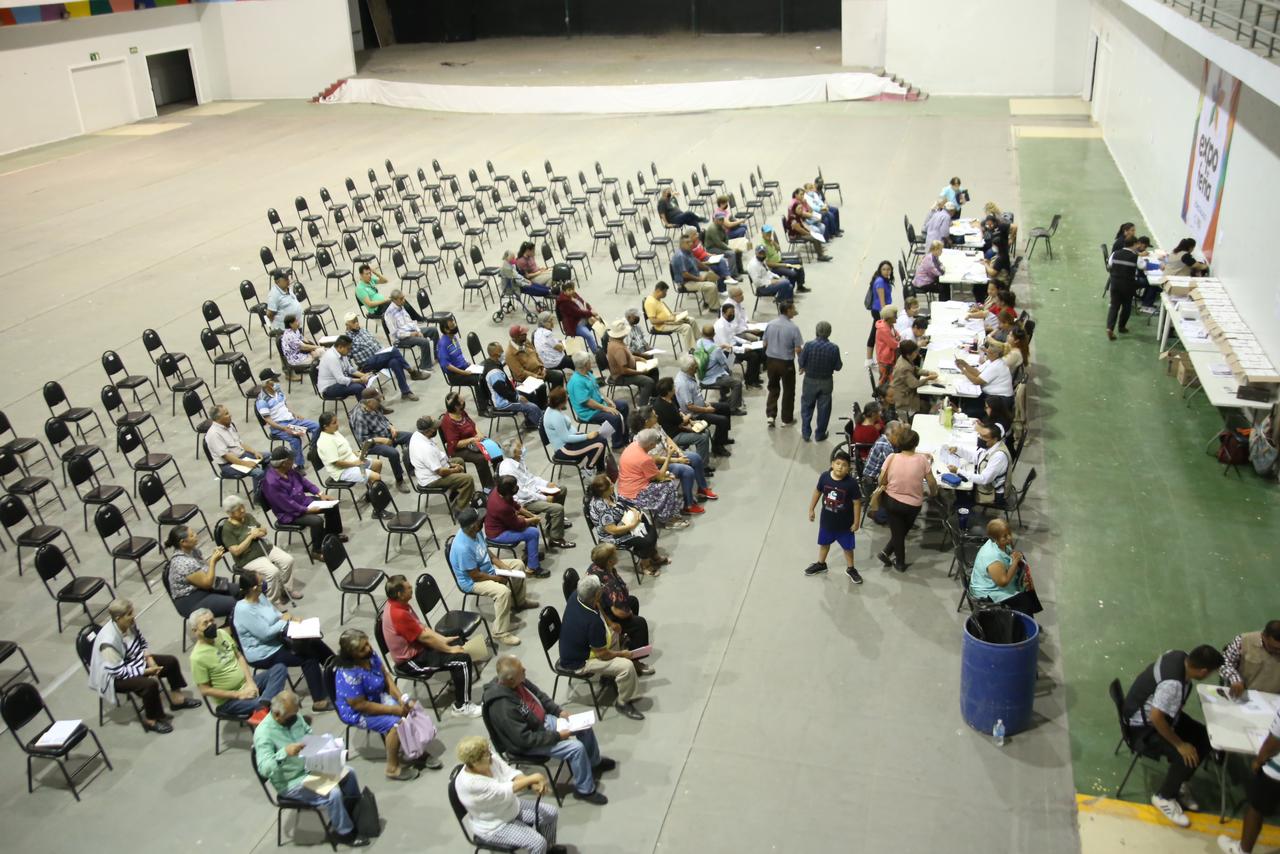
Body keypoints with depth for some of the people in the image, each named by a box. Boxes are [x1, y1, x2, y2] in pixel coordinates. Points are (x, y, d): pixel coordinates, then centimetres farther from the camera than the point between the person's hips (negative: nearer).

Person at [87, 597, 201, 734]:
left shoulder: (129, 624, -13)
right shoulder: (109, 642, -36)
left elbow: (142, 642, 5)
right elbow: (119, 671, -29)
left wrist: (150, 660, -10)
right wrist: (146, 671, -24)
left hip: (136, 661, 9)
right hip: (115, 678, -9)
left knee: (171, 661, 5)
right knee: (150, 684, -30)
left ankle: (176, 697, 24)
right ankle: (151, 720, -8)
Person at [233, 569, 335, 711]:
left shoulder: (260, 597, 0)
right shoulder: (244, 609, -28)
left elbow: (276, 615, 13)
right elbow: (265, 634, -27)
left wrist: (291, 618, -7)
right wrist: (284, 620, -13)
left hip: (277, 641, 9)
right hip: (263, 654, -9)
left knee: (315, 643, -2)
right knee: (308, 657, -17)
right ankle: (320, 700, -11)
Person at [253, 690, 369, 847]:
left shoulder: (294, 717, -2)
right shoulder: (264, 733, -24)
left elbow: (310, 734, 15)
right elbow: (264, 769, -31)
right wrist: (285, 753, -45)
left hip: (310, 767, 8)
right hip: (290, 783, -8)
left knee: (349, 773, 5)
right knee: (333, 793, -23)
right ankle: (344, 832, 0)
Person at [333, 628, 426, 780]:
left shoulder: (371, 655, -11)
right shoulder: (349, 675, -33)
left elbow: (387, 676, 0)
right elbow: (360, 705, -29)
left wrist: (401, 698, -15)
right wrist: (395, 710, -25)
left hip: (379, 697, 7)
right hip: (357, 713, -7)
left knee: (411, 707, -8)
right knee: (396, 723, -24)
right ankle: (393, 768, -9)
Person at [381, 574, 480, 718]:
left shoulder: (398, 605, 0)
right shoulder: (399, 615, -31)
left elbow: (422, 628, 9)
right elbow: (425, 637, -23)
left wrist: (445, 640, 5)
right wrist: (450, 649, -12)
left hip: (416, 648, 10)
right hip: (412, 660, -10)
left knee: (457, 642, 16)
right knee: (463, 660, -16)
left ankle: (456, 681, 32)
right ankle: (462, 706, -6)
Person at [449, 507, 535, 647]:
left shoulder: (476, 531, -10)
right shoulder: (463, 547, -37)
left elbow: (487, 551, 7)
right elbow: (475, 575, -28)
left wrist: (503, 565, -5)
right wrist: (498, 578, -15)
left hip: (487, 567, 9)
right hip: (472, 581, -9)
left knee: (518, 565, 14)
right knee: (503, 591, -32)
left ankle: (519, 602, 34)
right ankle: (501, 633, -20)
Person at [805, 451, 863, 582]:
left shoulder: (851, 483, -25)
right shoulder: (824, 477, -16)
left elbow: (857, 503, -15)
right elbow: (817, 492, 1)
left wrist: (856, 522, -10)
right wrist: (811, 509, 8)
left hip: (845, 523, -3)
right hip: (827, 519, 3)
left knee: (847, 546, 16)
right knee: (824, 543, 25)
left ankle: (850, 569, 39)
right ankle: (821, 564, 49)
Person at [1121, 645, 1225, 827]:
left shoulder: (1180, 656, -12)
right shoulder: (1172, 684, -38)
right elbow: (1156, 718, -36)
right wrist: (1180, 744, -23)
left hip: (1164, 713, 10)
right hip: (1144, 726, -9)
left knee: (1205, 739, 2)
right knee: (1186, 756, -21)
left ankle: (1178, 783, 18)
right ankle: (1163, 797, 2)